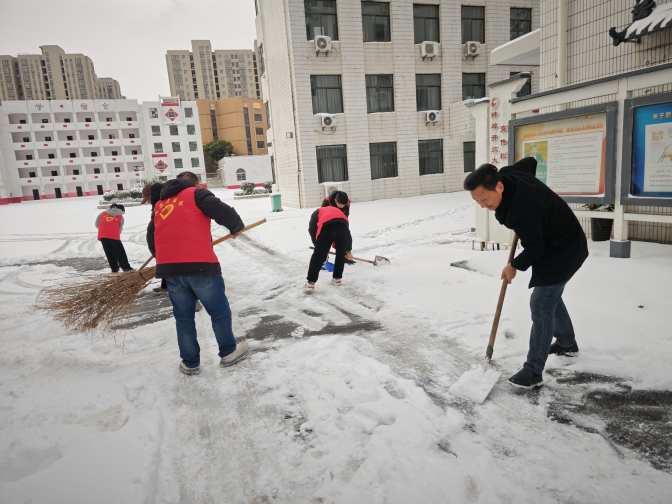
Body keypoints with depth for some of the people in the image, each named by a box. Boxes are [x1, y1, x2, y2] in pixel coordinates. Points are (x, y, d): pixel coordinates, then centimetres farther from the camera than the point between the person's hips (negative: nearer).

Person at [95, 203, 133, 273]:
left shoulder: (103, 213, 19)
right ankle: (126, 267, 2)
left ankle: (114, 269, 15)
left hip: (102, 236, 3)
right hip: (114, 236, -3)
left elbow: (97, 224, 20)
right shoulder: (120, 217, 10)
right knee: (120, 252, 5)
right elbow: (120, 229, 9)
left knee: (109, 253, 11)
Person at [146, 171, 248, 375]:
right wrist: (237, 227, 9)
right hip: (200, 265, -5)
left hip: (168, 268, 6)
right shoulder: (196, 193, 5)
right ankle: (228, 353, 25)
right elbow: (221, 211, -9)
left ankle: (190, 363, 26)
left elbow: (151, 237, 25)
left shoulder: (159, 205, 24)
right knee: (219, 311, 11)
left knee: (183, 317, 17)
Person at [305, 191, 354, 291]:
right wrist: (348, 251, 53)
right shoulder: (341, 213, 42)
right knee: (341, 253, 24)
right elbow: (347, 234, 44)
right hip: (342, 226, 3)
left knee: (318, 255, 3)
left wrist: (317, 244, 28)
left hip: (327, 227, -3)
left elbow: (312, 229, 20)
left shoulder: (318, 211, 34)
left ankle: (310, 283, 3)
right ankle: (337, 278, 32)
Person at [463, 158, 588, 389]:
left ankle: (533, 371, -3)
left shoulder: (521, 212, -38)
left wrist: (514, 266, -7)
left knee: (541, 304, -11)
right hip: (555, 243, 10)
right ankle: (567, 343, 44)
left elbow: (534, 249, -25)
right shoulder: (506, 174, -12)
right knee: (550, 297, 23)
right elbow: (529, 162, 10)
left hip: (564, 252, -10)